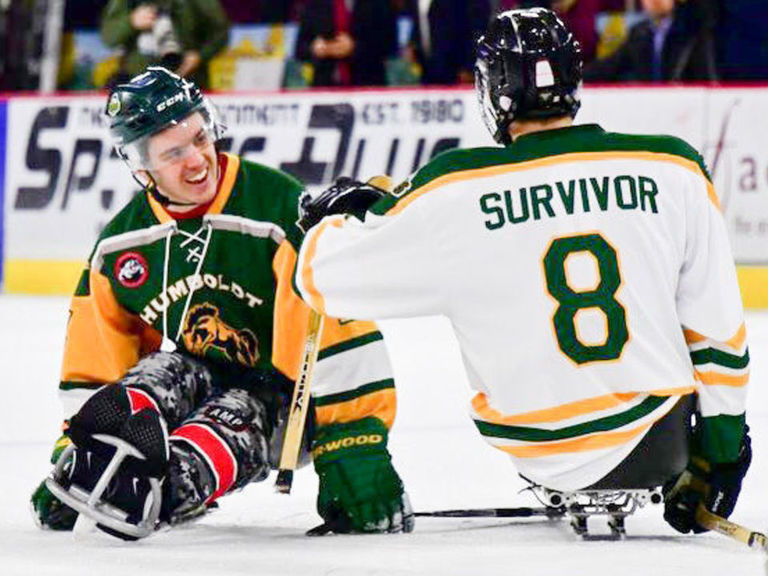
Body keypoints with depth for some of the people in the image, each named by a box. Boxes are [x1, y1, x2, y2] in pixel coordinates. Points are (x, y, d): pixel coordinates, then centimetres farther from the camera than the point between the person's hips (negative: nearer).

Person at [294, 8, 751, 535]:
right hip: (666, 445, 1)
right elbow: (718, 329, 1)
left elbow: (325, 277, -2)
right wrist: (721, 449, 14)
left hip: (548, 460, 0)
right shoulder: (674, 170, -6)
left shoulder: (456, 192, -12)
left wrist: (337, 214, 21)